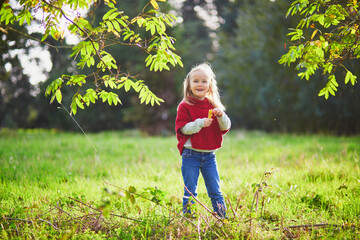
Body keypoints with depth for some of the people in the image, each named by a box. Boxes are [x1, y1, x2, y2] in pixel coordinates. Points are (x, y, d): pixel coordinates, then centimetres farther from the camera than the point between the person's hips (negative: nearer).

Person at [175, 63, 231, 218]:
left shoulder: (213, 105, 9)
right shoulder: (185, 106, -3)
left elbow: (225, 128, 7)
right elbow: (182, 128, -11)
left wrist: (221, 115, -13)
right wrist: (200, 123, -23)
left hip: (209, 154, 3)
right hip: (191, 154, -3)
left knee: (215, 191, 8)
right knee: (190, 193, 1)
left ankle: (224, 218, 15)